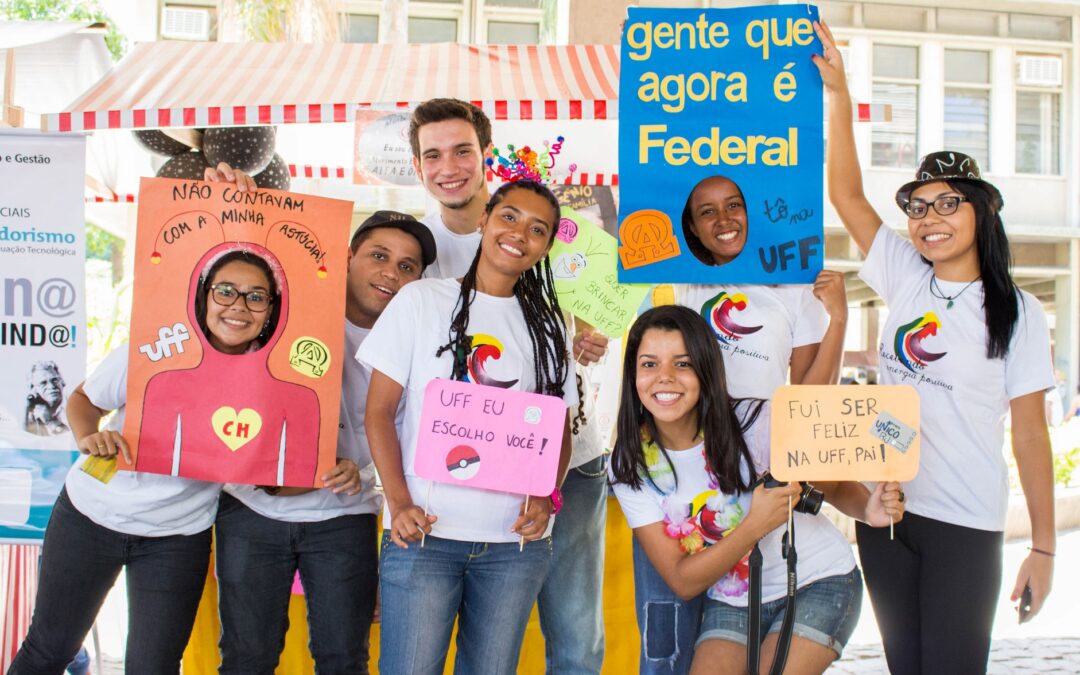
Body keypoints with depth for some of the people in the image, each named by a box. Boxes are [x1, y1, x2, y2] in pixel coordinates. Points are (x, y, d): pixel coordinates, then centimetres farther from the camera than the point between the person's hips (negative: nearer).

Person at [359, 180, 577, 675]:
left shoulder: (547, 326, 11)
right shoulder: (421, 300, 2)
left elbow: (559, 428, 13)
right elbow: (379, 411, 0)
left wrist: (545, 499, -5)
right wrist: (399, 502, -12)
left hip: (516, 541, 3)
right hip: (425, 530, -3)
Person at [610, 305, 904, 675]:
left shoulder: (757, 422, -20)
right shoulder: (630, 466, -12)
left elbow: (836, 485, -5)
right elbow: (683, 582, -14)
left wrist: (870, 509, -29)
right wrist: (755, 526, -30)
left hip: (818, 581, -2)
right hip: (731, 602, 2)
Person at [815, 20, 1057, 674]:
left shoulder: (1018, 312, -4)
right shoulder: (905, 276, 4)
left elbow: (1030, 431, -5)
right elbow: (846, 193, -1)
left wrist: (1044, 547, -5)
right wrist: (838, 92, -8)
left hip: (966, 524, -4)